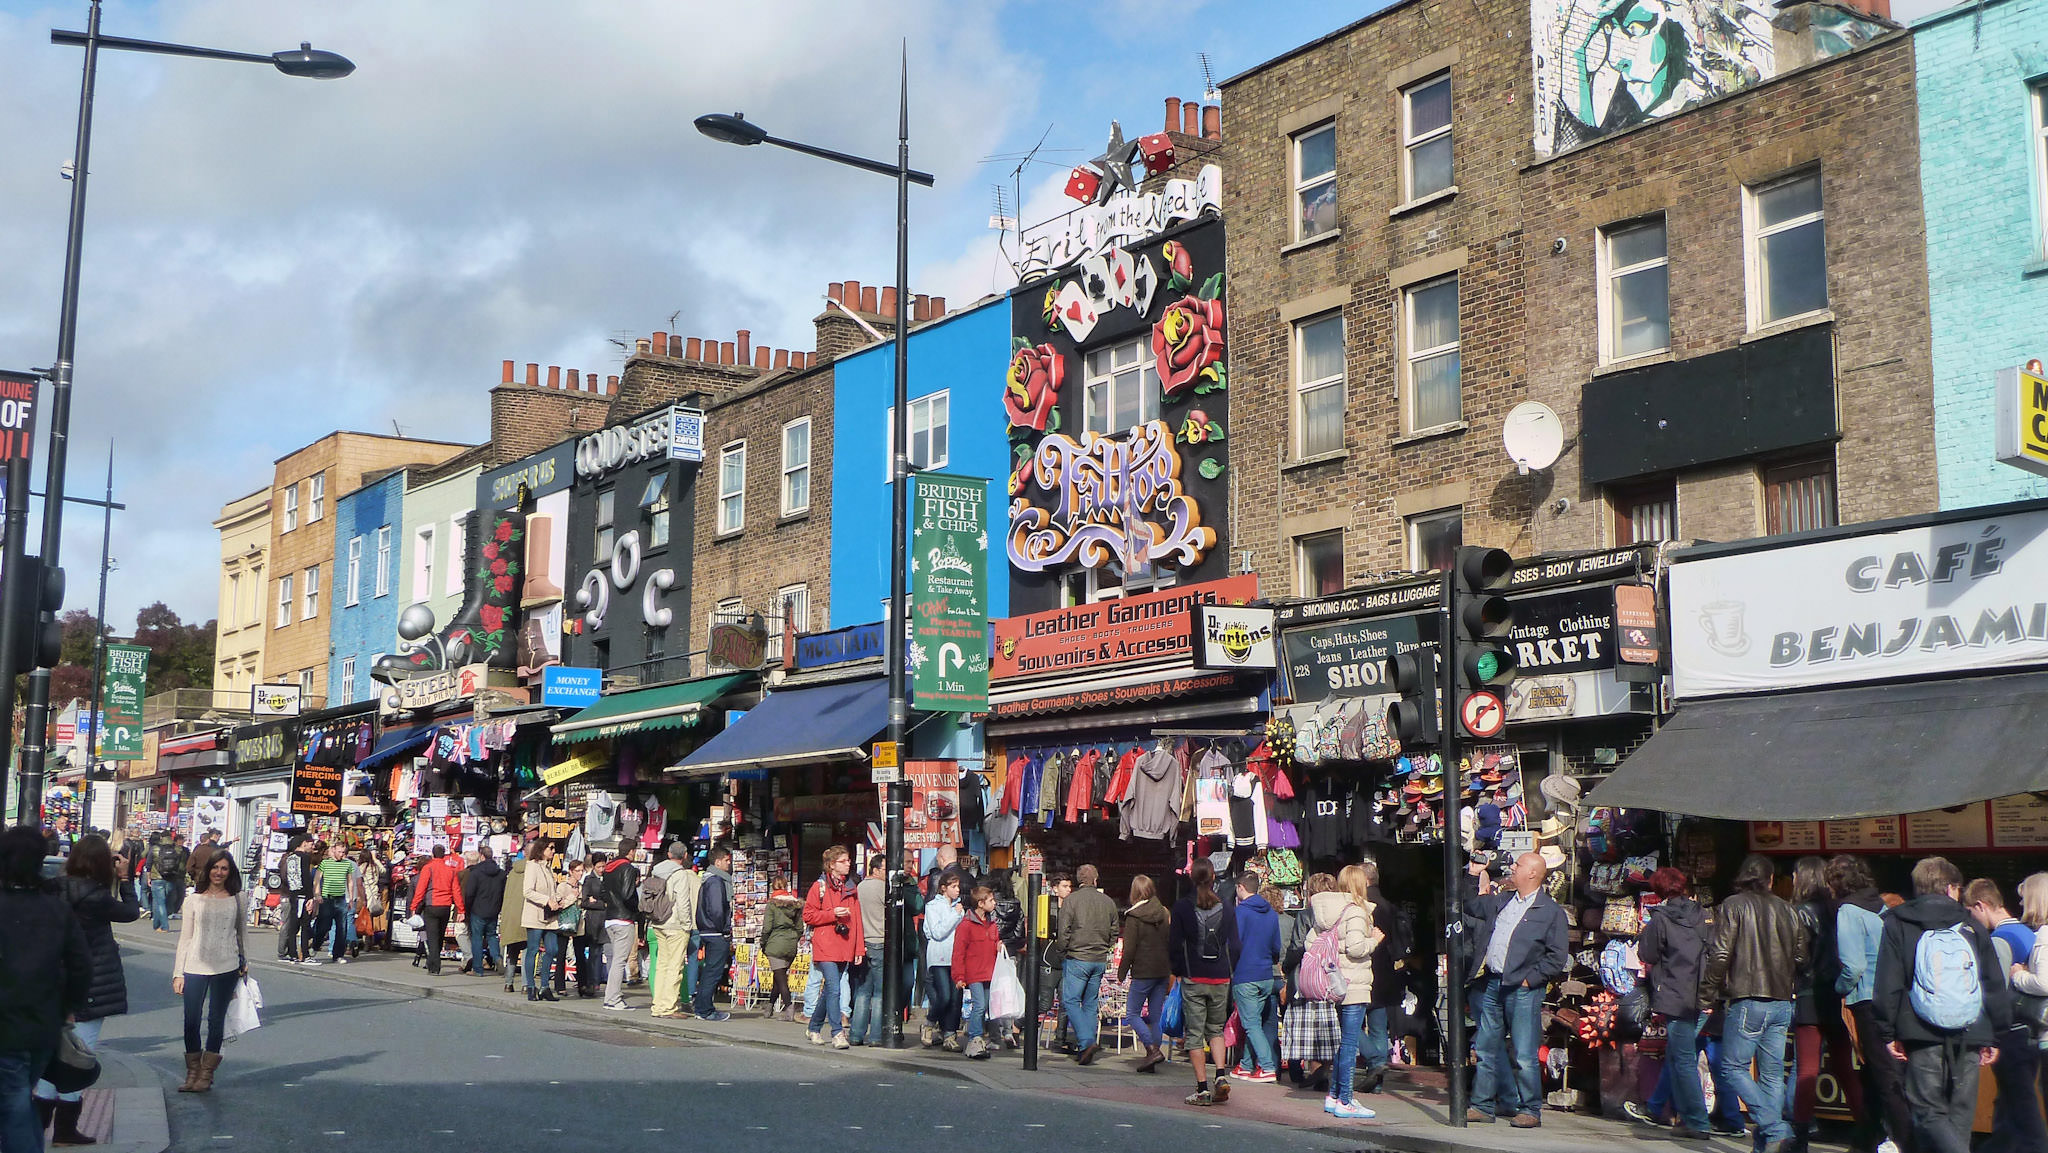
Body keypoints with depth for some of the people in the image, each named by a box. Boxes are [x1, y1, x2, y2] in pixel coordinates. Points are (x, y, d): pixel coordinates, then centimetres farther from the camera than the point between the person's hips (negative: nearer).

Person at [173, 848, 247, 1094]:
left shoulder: (237, 899, 6)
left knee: (216, 1021, 3)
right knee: (191, 1022, -2)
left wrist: (245, 962, 9)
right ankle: (192, 1072, 12)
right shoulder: (195, 900, 7)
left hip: (226, 967, -1)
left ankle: (206, 1074, 12)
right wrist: (178, 972, 4)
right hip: (195, 967, 1)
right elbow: (185, 937, 8)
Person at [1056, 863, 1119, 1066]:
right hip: (1100, 960, 5)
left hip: (1077, 958, -5)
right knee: (1091, 1003, 12)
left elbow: (1063, 932, -8)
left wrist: (1063, 955, 5)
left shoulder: (1071, 900, -7)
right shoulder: (1109, 902, 6)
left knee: (1071, 1000, -2)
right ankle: (1090, 1044, 9)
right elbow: (1114, 935, 11)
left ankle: (1086, 1041, -16)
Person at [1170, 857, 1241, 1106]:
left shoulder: (1182, 907, -5)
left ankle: (1202, 1088, 0)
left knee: (1194, 1034, 3)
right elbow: (1234, 945, 6)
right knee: (1216, 1029, 18)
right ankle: (1221, 1076, -1)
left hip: (1193, 979, -3)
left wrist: (1179, 971, 11)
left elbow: (1174, 945, -3)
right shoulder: (1225, 908, 3)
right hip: (1220, 979, 3)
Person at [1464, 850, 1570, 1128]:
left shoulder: (1551, 912, -2)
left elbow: (1557, 958, -6)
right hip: (1490, 984, 6)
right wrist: (1474, 876, 16)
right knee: (1486, 1049, 9)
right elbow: (1469, 905, 28)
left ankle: (1530, 1110, 6)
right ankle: (1483, 1106, 17)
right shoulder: (1499, 901, 15)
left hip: (1522, 989, -6)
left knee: (1524, 1055, -4)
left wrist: (1529, 979, -11)